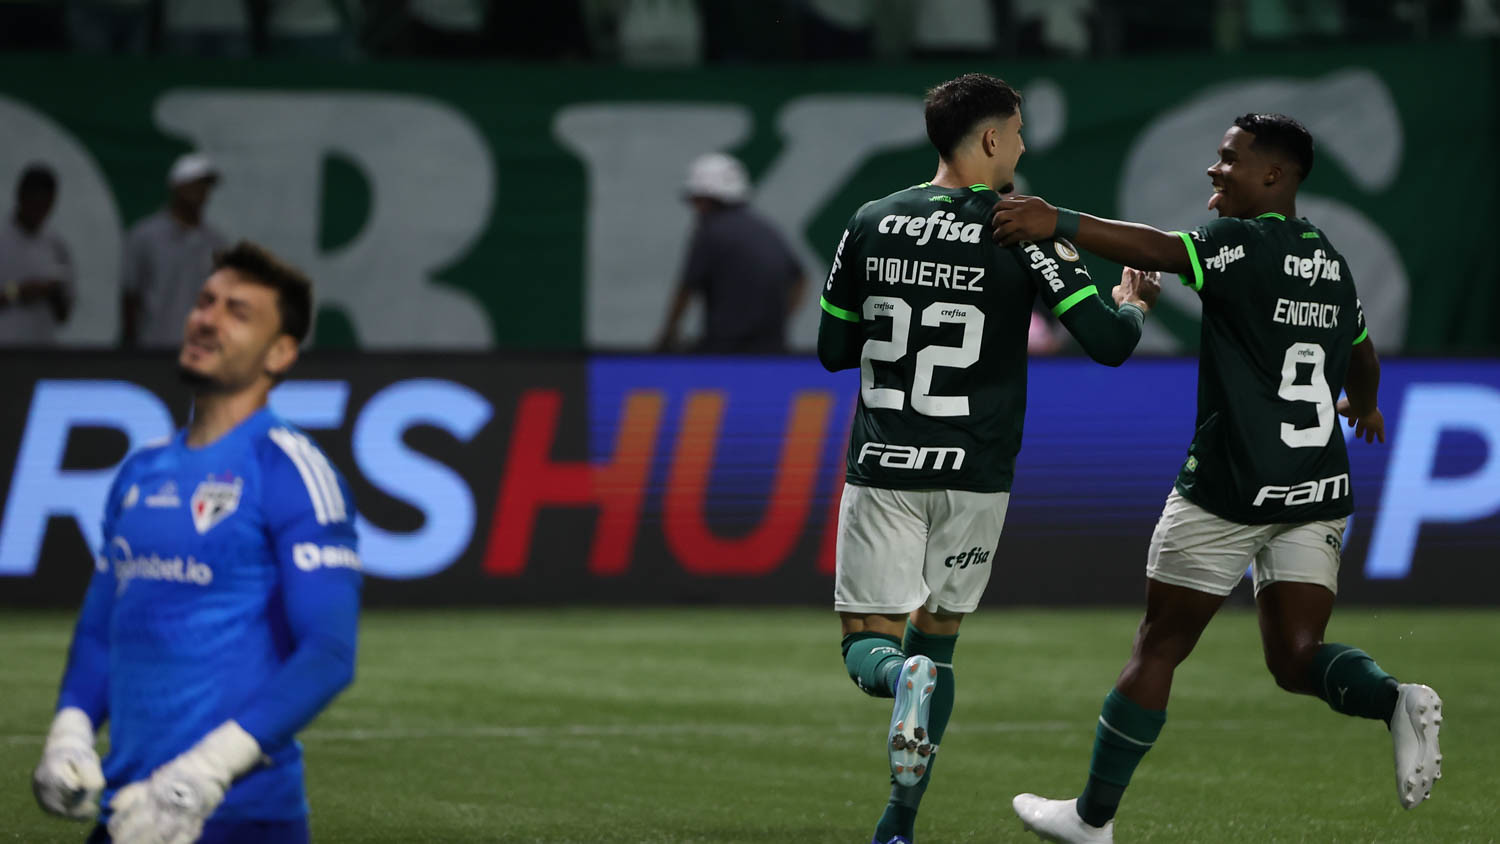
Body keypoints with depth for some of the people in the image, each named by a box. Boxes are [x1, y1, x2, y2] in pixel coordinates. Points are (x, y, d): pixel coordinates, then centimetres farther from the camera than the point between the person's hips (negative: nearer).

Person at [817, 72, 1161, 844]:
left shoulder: (871, 224, 3)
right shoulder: (1022, 232, -7)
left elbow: (833, 349, 11)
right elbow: (1108, 344, -12)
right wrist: (1131, 305, 11)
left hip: (881, 466, 1)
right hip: (973, 475, -1)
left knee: (869, 646, 6)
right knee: (937, 636, 16)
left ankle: (904, 676, -32)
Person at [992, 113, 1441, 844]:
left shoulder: (1241, 243, -10)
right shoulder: (1330, 263, 13)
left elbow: (1159, 251, -29)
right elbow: (1362, 356, 31)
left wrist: (1057, 223, -38)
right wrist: (1363, 404, 52)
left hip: (1227, 494, -6)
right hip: (1317, 493, 6)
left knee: (1158, 648, 6)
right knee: (1296, 659, 8)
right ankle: (1397, 701, -22)